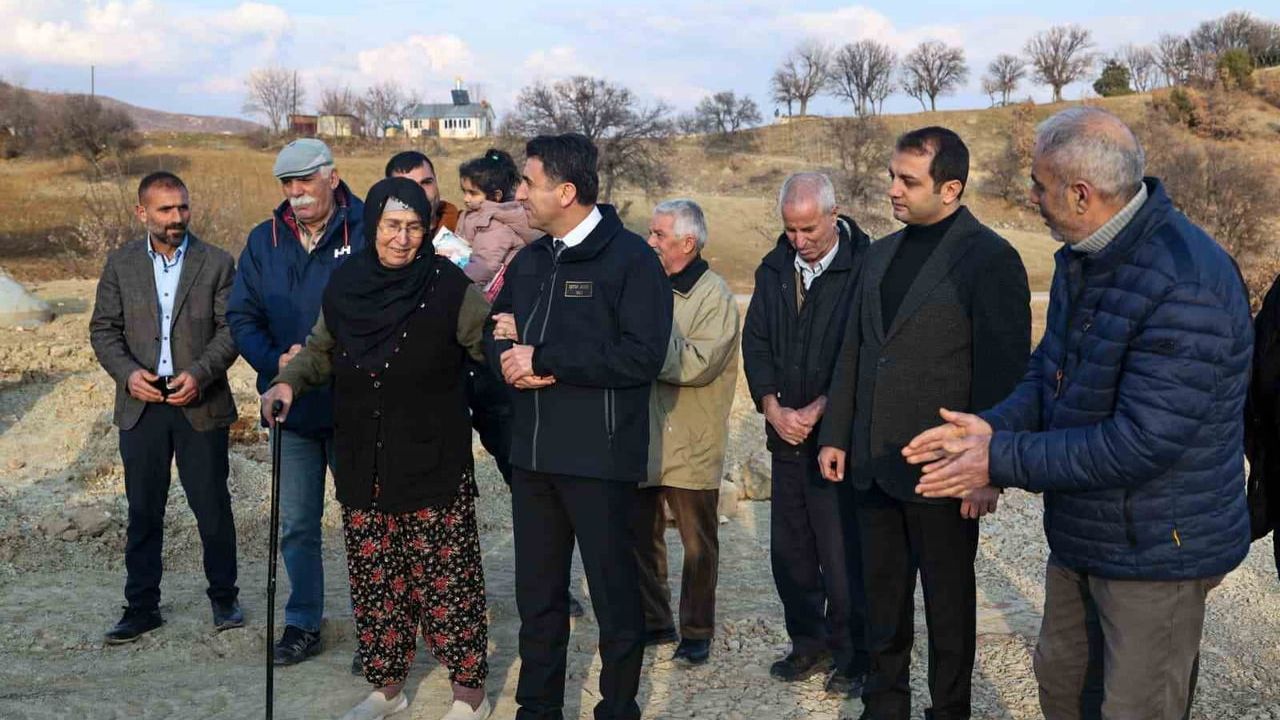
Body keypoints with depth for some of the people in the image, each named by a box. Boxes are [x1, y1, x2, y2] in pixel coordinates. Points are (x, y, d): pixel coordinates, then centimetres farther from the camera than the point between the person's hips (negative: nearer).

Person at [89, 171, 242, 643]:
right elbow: (103, 329, 6)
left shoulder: (217, 264, 1)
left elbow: (230, 329, -3)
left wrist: (199, 374, -17)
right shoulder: (120, 265, 6)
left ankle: (224, 597, 22)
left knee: (212, 506, 5)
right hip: (141, 404, 2)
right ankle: (142, 607, 20)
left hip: (200, 404, -2)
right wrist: (127, 372, -11)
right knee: (143, 511, 9)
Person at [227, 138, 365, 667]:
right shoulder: (264, 241, 5)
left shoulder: (367, 231, -8)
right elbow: (241, 317, 5)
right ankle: (303, 623, 28)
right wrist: (277, 361, -13)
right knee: (296, 525, 13)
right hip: (292, 405, 4)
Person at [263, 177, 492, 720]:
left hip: (434, 467, -4)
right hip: (363, 470, 4)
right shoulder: (344, 285, 3)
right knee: (375, 583, 12)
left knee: (446, 583, 1)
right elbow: (321, 350, 18)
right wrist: (290, 381, 1)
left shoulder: (447, 286, -10)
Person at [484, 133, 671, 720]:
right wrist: (510, 358, -9)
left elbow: (641, 356, -20)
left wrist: (542, 358, -17)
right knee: (537, 592, 16)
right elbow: (496, 329, 16)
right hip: (532, 452, 7)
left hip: (599, 457, -7)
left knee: (614, 594, 6)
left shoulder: (631, 258, -10)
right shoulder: (530, 259, 13)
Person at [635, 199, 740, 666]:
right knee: (641, 536, 14)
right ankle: (653, 620, 30)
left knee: (698, 545, 8)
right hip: (644, 439, 6)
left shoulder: (714, 296, -11)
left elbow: (697, 365, -22)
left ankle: (697, 631, 21)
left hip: (691, 445, -6)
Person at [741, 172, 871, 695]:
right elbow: (755, 343, 9)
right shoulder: (774, 270, 9)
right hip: (786, 435, 6)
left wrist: (816, 412, -13)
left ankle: (851, 656, 17)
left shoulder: (863, 268, -11)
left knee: (843, 555, 0)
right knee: (789, 549, 13)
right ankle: (808, 642, 29)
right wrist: (774, 409, -4)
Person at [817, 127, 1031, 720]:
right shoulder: (880, 254, 11)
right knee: (882, 597, 17)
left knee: (949, 604, 10)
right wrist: (836, 436, 12)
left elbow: (1002, 375, -13)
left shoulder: (991, 260, -10)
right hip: (872, 464, 6)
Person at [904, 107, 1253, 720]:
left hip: (1155, 551, -9)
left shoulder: (1188, 284, -28)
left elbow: (1140, 441, -30)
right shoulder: (1081, 257, 3)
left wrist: (1002, 460, -24)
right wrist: (992, 426, -9)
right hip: (1078, 532, 9)